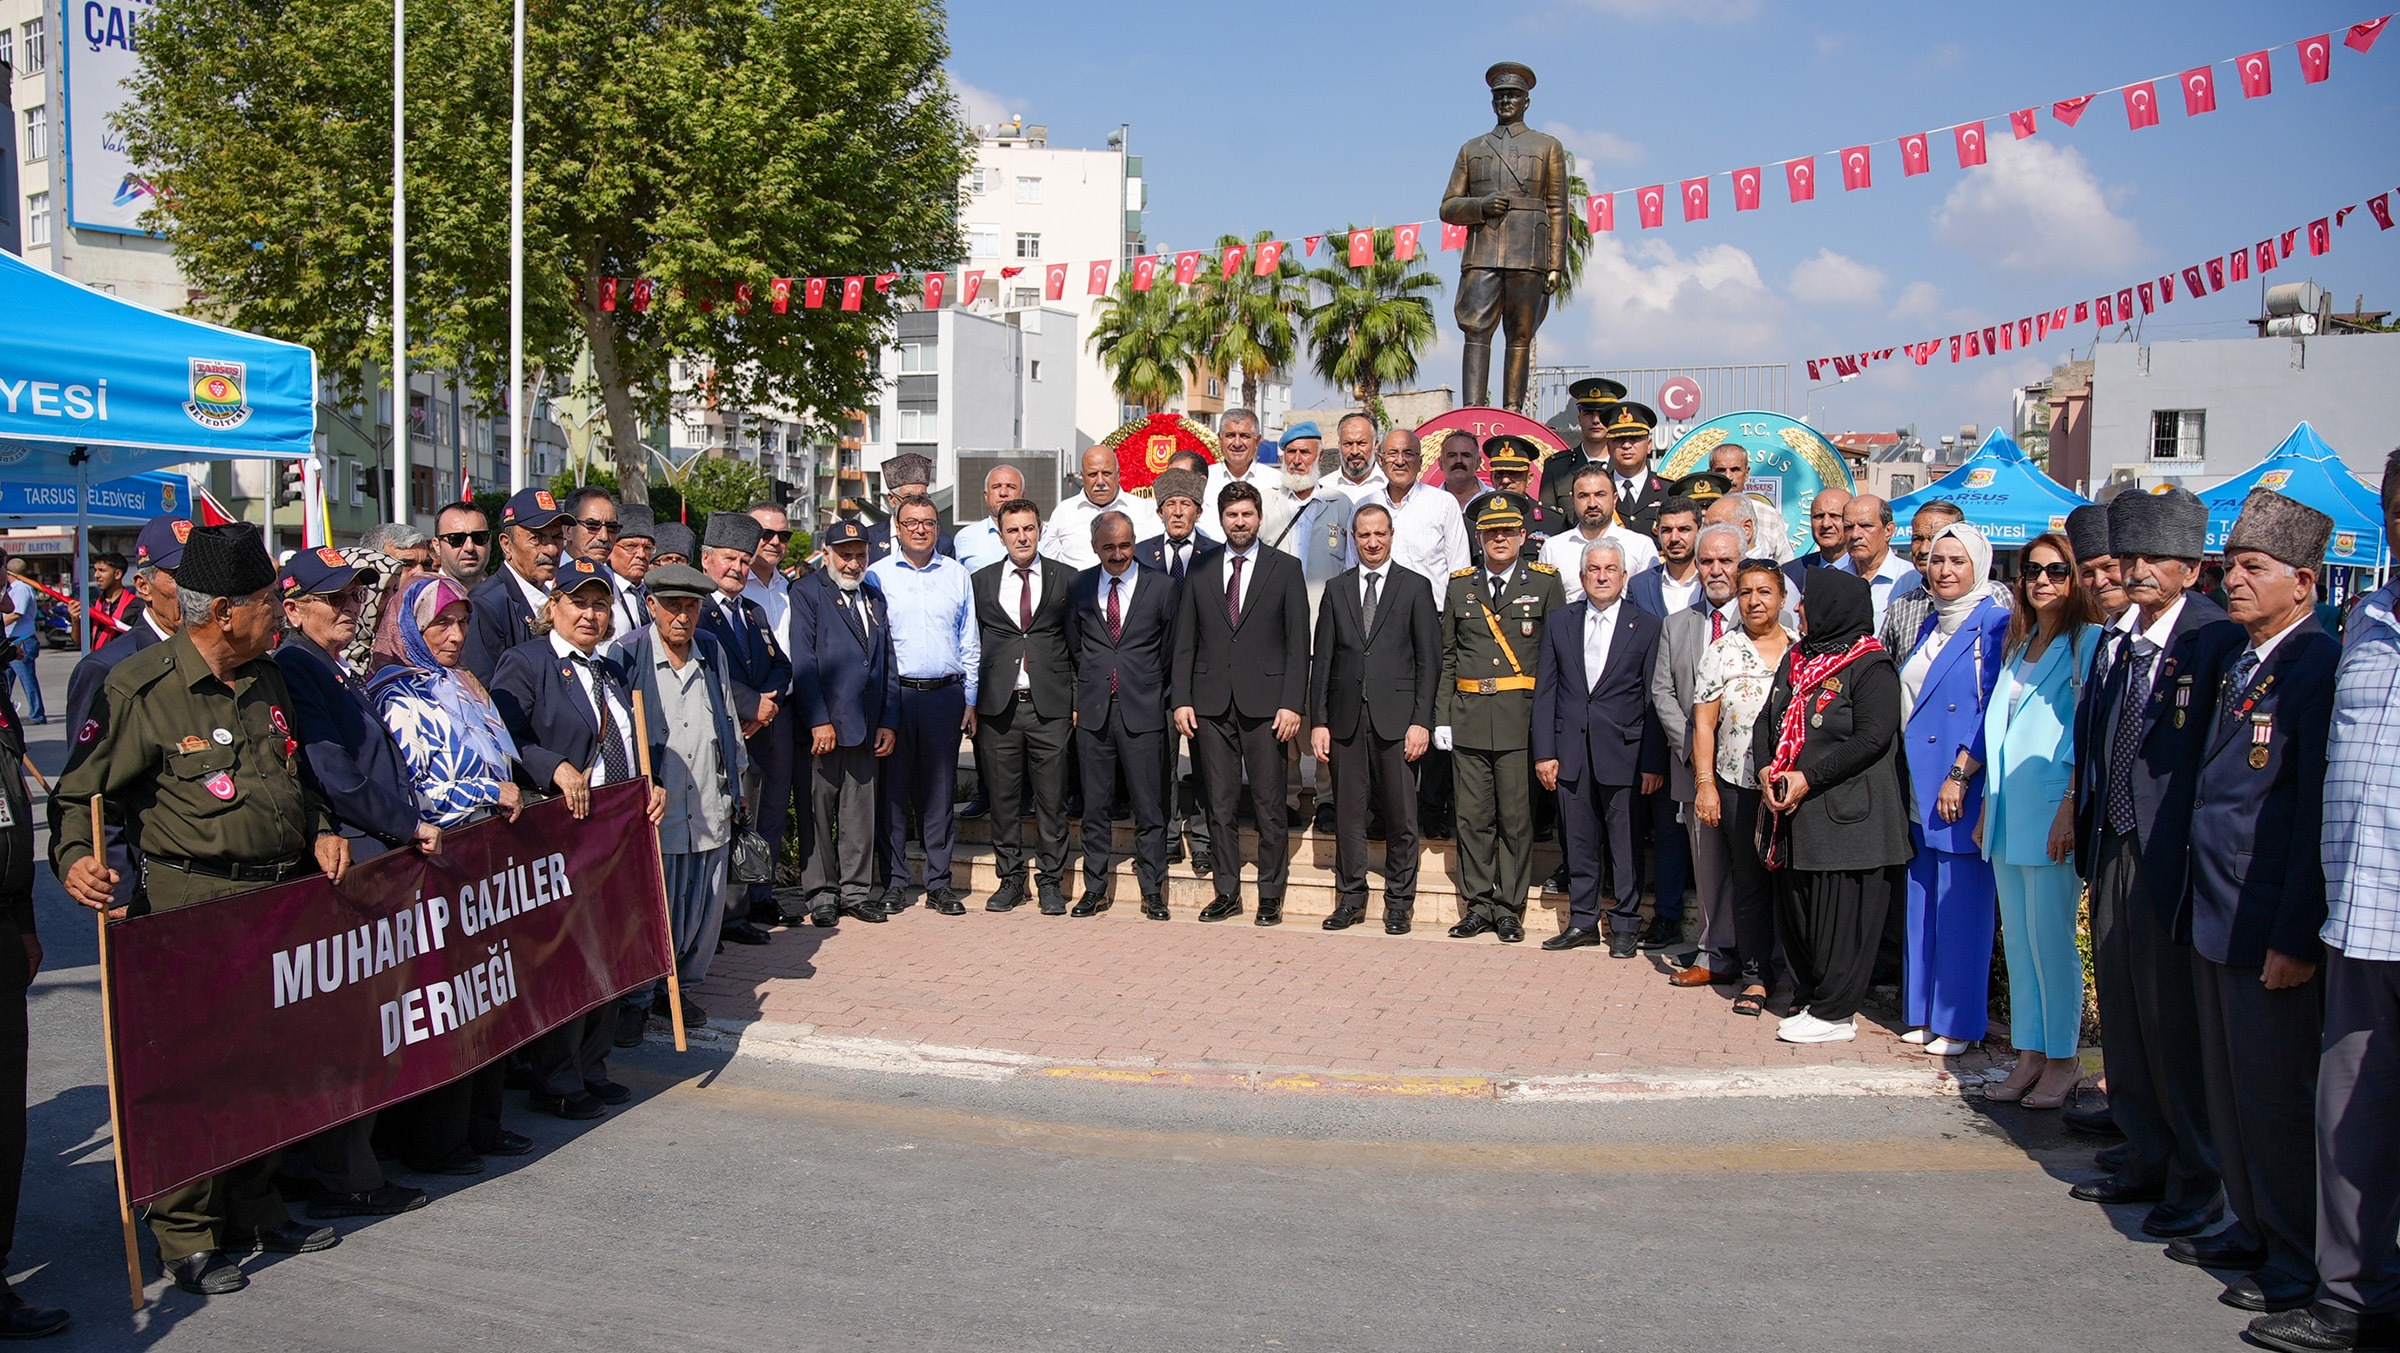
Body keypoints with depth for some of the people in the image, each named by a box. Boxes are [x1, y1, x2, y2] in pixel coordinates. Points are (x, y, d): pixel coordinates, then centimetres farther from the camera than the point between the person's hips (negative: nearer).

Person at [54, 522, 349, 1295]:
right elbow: (83, 793, -6)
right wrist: (76, 858, -23)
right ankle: (186, 1238, 11)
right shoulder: (140, 690, -10)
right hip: (195, 904, -7)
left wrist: (320, 831, 9)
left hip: (281, 893, 7)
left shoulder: (265, 681, 12)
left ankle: (256, 1211, 29)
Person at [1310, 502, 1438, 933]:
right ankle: (1351, 898, 16)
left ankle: (1399, 901, 12)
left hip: (1396, 718, -2)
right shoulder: (1337, 589, 11)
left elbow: (1429, 660, 1)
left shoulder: (1415, 587, 5)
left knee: (1401, 816, 1)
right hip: (1346, 718, 2)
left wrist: (1421, 721, -7)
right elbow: (1321, 660, 9)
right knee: (1348, 813, 6)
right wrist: (1318, 721, 2)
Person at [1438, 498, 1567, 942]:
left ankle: (1509, 908, 9)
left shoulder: (1545, 583, 4)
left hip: (1521, 716, -2)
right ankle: (1478, 905, 14)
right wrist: (1441, 717, 3)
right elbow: (1446, 656, 11)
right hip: (1468, 717, 2)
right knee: (1474, 816, 4)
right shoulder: (1460, 586, 12)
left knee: (1516, 817, 0)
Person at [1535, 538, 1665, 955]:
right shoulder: (1560, 624, 9)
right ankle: (1582, 921, 19)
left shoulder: (1647, 627, 1)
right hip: (1571, 751, 2)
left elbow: (1654, 700, -1)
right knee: (1579, 842, 9)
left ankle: (1625, 925, 13)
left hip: (1623, 752, -2)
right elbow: (1545, 693, 7)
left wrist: (1653, 762, -5)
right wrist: (1544, 753, 0)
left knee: (1624, 842, 2)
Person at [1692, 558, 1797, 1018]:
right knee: (1750, 882, 5)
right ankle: (1756, 975, 14)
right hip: (1739, 786, 0)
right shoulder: (1722, 652, 3)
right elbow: (1704, 723, 2)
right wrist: (1705, 783, -5)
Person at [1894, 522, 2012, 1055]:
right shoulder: (1929, 627, 16)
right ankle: (1923, 1012, 18)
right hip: (1920, 790, 7)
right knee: (1922, 903, 10)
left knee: (1960, 906, -3)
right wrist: (1904, 781, 13)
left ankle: (1958, 1021, 5)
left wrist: (1960, 775, -17)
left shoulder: (1994, 625, -7)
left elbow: (1995, 709, -13)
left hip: (1961, 792, -7)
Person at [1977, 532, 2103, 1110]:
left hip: (2050, 816, -7)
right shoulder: (2019, 645, 18)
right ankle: (2029, 1055, 16)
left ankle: (2063, 1059, 8)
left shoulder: (2090, 643, -6)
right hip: (2007, 814, 7)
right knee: (2017, 940, 9)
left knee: (2050, 941, -3)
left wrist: (2070, 807, -17)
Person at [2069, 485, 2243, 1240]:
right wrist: (2084, 812, 12)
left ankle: (2196, 1183, 16)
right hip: (2114, 848, 8)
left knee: (2175, 1025, 1)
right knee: (2123, 1018, 15)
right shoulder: (2117, 639, 11)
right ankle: (2146, 1160, 30)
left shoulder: (2217, 641, -13)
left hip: (2172, 859, -7)